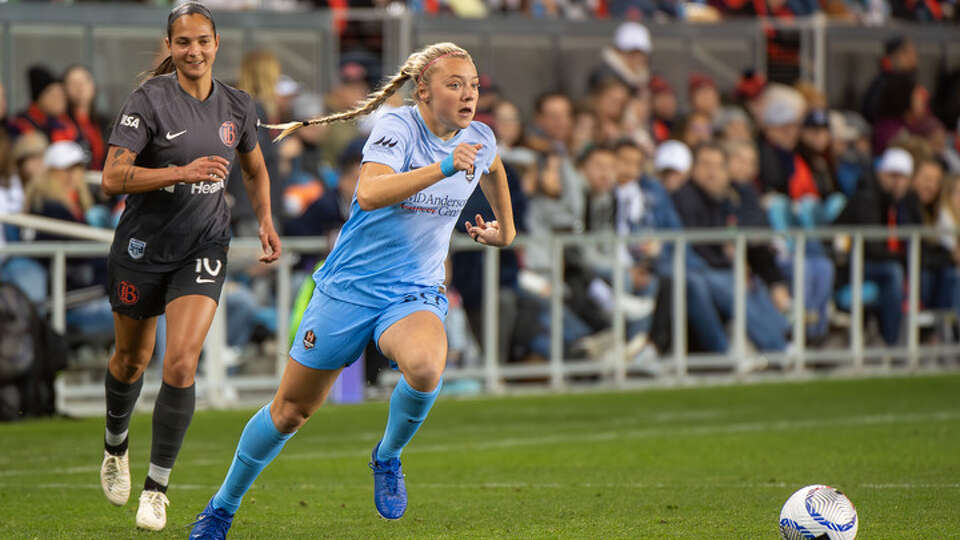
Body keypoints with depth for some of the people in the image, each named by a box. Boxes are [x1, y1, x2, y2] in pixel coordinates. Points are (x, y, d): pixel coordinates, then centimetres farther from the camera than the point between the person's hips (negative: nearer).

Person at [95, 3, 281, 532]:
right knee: (131, 359, 16)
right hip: (143, 246, -1)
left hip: (202, 249, 1)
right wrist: (184, 171, -30)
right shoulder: (149, 100, -14)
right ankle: (116, 446, 47)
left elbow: (255, 170, 20)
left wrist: (265, 220, 5)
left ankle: (157, 486, -4)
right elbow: (113, 177, -22)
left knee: (181, 363, -15)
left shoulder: (236, 106, 0)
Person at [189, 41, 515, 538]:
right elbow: (370, 193, -36)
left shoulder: (480, 139, 0)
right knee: (290, 409, 7)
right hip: (349, 287, -3)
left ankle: (387, 457, -4)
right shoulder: (397, 127, -17)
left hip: (415, 295, 3)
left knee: (424, 367, -33)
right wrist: (444, 168, -43)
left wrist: (505, 228, 31)